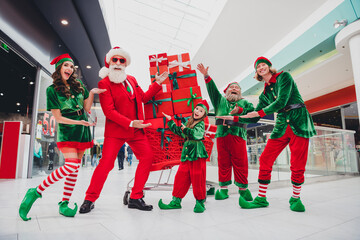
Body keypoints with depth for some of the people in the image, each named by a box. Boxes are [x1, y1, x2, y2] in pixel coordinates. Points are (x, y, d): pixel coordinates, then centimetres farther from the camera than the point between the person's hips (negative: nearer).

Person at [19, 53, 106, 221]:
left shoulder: (78, 86, 10)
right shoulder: (52, 90, -2)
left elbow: (87, 108, 5)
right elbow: (58, 117, -6)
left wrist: (91, 93, -9)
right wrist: (78, 122, -16)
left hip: (82, 132, 5)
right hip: (66, 132, -5)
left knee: (74, 168, 3)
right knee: (71, 165, -19)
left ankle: (64, 203, 13)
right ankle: (36, 192, -1)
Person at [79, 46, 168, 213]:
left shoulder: (131, 80, 16)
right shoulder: (104, 83, -4)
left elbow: (143, 98, 21)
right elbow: (109, 111, -13)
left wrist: (157, 83, 13)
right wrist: (130, 123, -20)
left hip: (136, 130, 6)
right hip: (115, 130, -6)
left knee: (147, 156, -2)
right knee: (106, 163, -8)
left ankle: (136, 198, 9)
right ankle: (90, 199, 12)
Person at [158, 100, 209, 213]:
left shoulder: (201, 124, -4)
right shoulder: (188, 122, 16)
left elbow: (197, 135, -24)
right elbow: (178, 131, 28)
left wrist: (185, 129, -17)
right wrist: (170, 121, 29)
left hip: (197, 154, -6)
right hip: (186, 153, 6)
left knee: (197, 178, -3)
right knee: (181, 177, 5)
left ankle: (200, 202, 14)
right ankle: (176, 201, 16)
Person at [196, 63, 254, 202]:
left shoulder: (244, 102, 22)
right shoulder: (220, 100, 24)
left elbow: (252, 111, 6)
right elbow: (212, 90, 12)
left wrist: (240, 110, -9)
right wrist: (206, 76, 2)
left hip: (238, 135, 0)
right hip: (222, 134, 1)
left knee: (240, 162, -3)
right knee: (223, 162, 2)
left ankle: (243, 188, 10)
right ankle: (223, 188, 10)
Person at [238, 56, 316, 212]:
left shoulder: (283, 77, 1)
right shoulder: (265, 93, 16)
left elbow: (281, 101, -13)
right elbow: (254, 116, 16)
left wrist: (260, 112, -9)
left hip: (299, 121, -5)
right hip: (282, 125, 5)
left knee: (297, 164, -4)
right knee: (265, 160, -5)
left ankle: (295, 198, 18)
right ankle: (261, 199, 6)